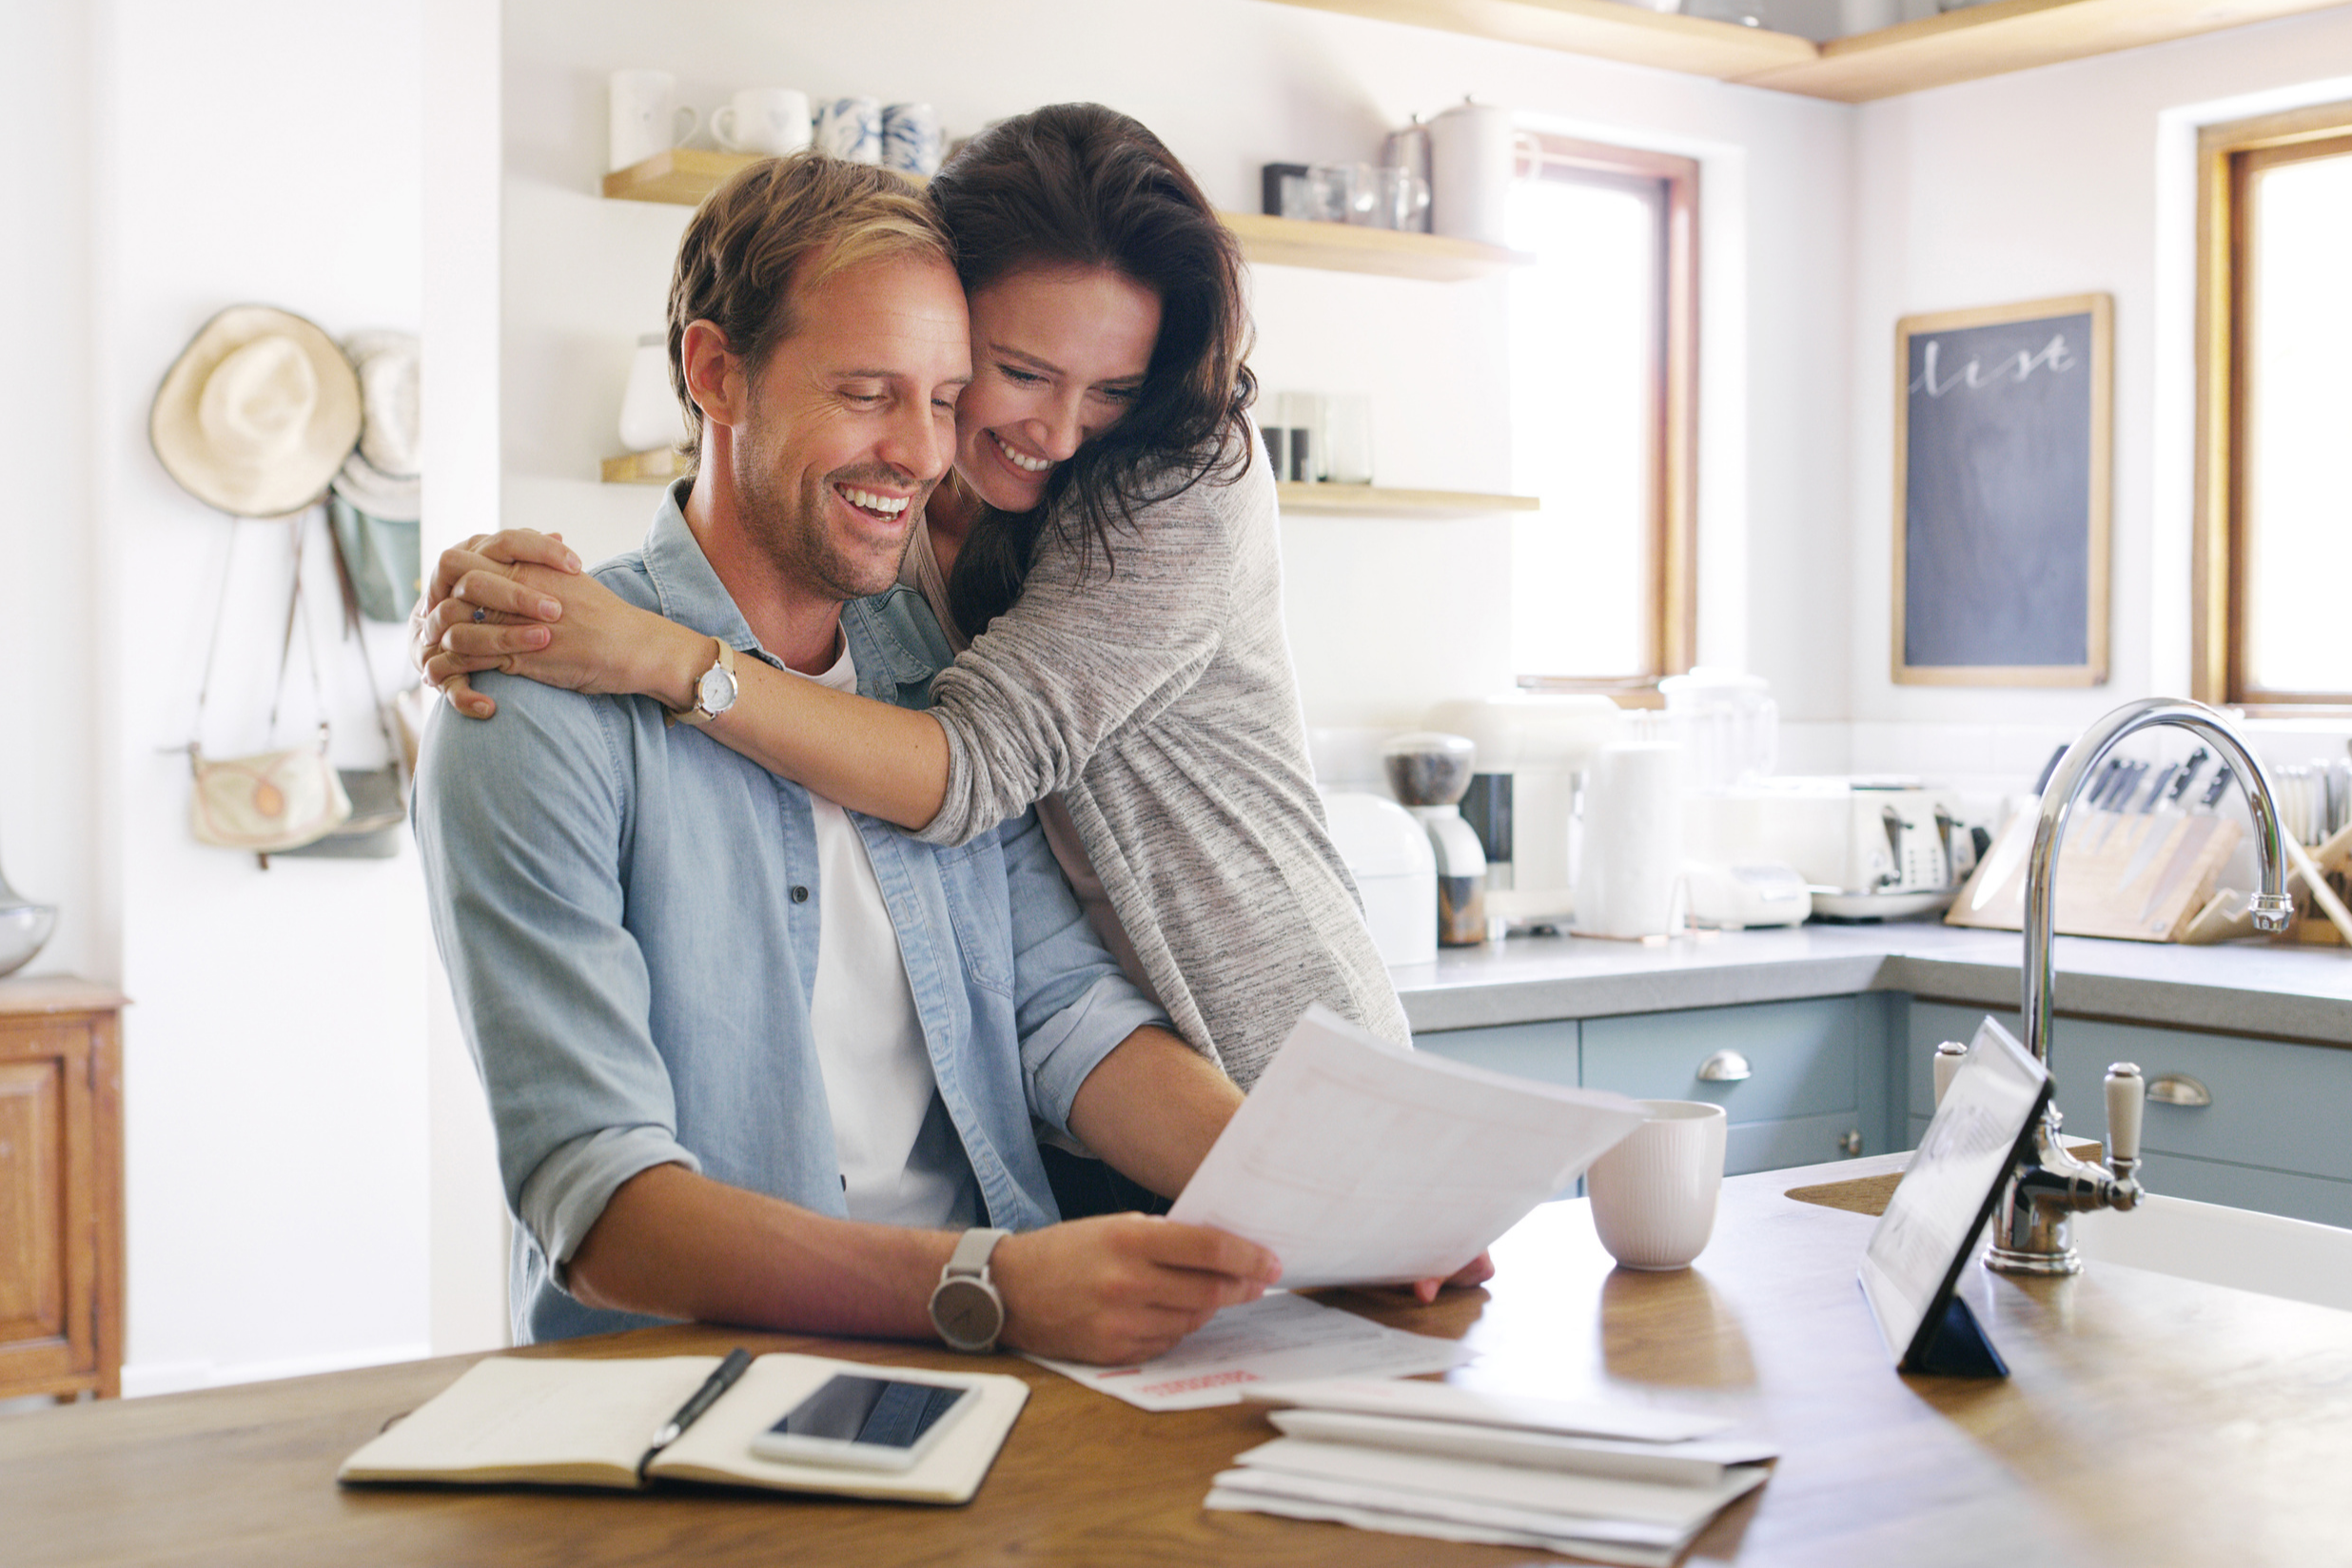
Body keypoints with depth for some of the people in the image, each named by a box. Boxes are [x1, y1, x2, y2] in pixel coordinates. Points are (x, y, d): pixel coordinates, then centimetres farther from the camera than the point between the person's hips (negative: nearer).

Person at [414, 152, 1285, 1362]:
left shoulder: (948, 670, 13)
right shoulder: (543, 707, -8)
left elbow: (1068, 1013, 5)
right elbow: (598, 1205, -17)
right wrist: (988, 1285, -31)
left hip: (985, 1383, 5)